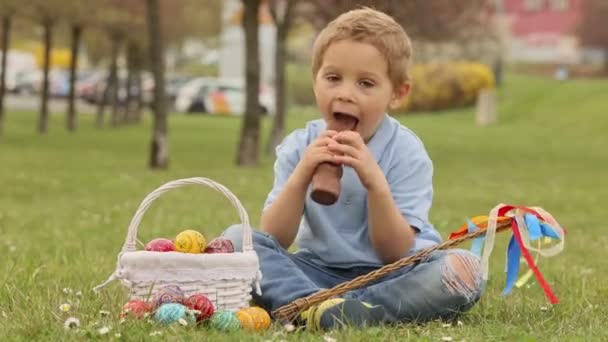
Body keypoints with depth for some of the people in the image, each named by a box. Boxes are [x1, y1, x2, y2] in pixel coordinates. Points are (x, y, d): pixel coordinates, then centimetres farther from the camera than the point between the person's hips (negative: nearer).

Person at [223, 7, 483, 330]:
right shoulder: (299, 147, -1)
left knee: (463, 268, -31)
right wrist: (301, 175, -24)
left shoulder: (405, 151, -9)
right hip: (319, 272, 2)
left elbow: (396, 252, -15)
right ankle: (316, 306, -40)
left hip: (387, 275, -2)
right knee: (237, 238, -17)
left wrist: (375, 181, -29)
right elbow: (273, 241, -9)